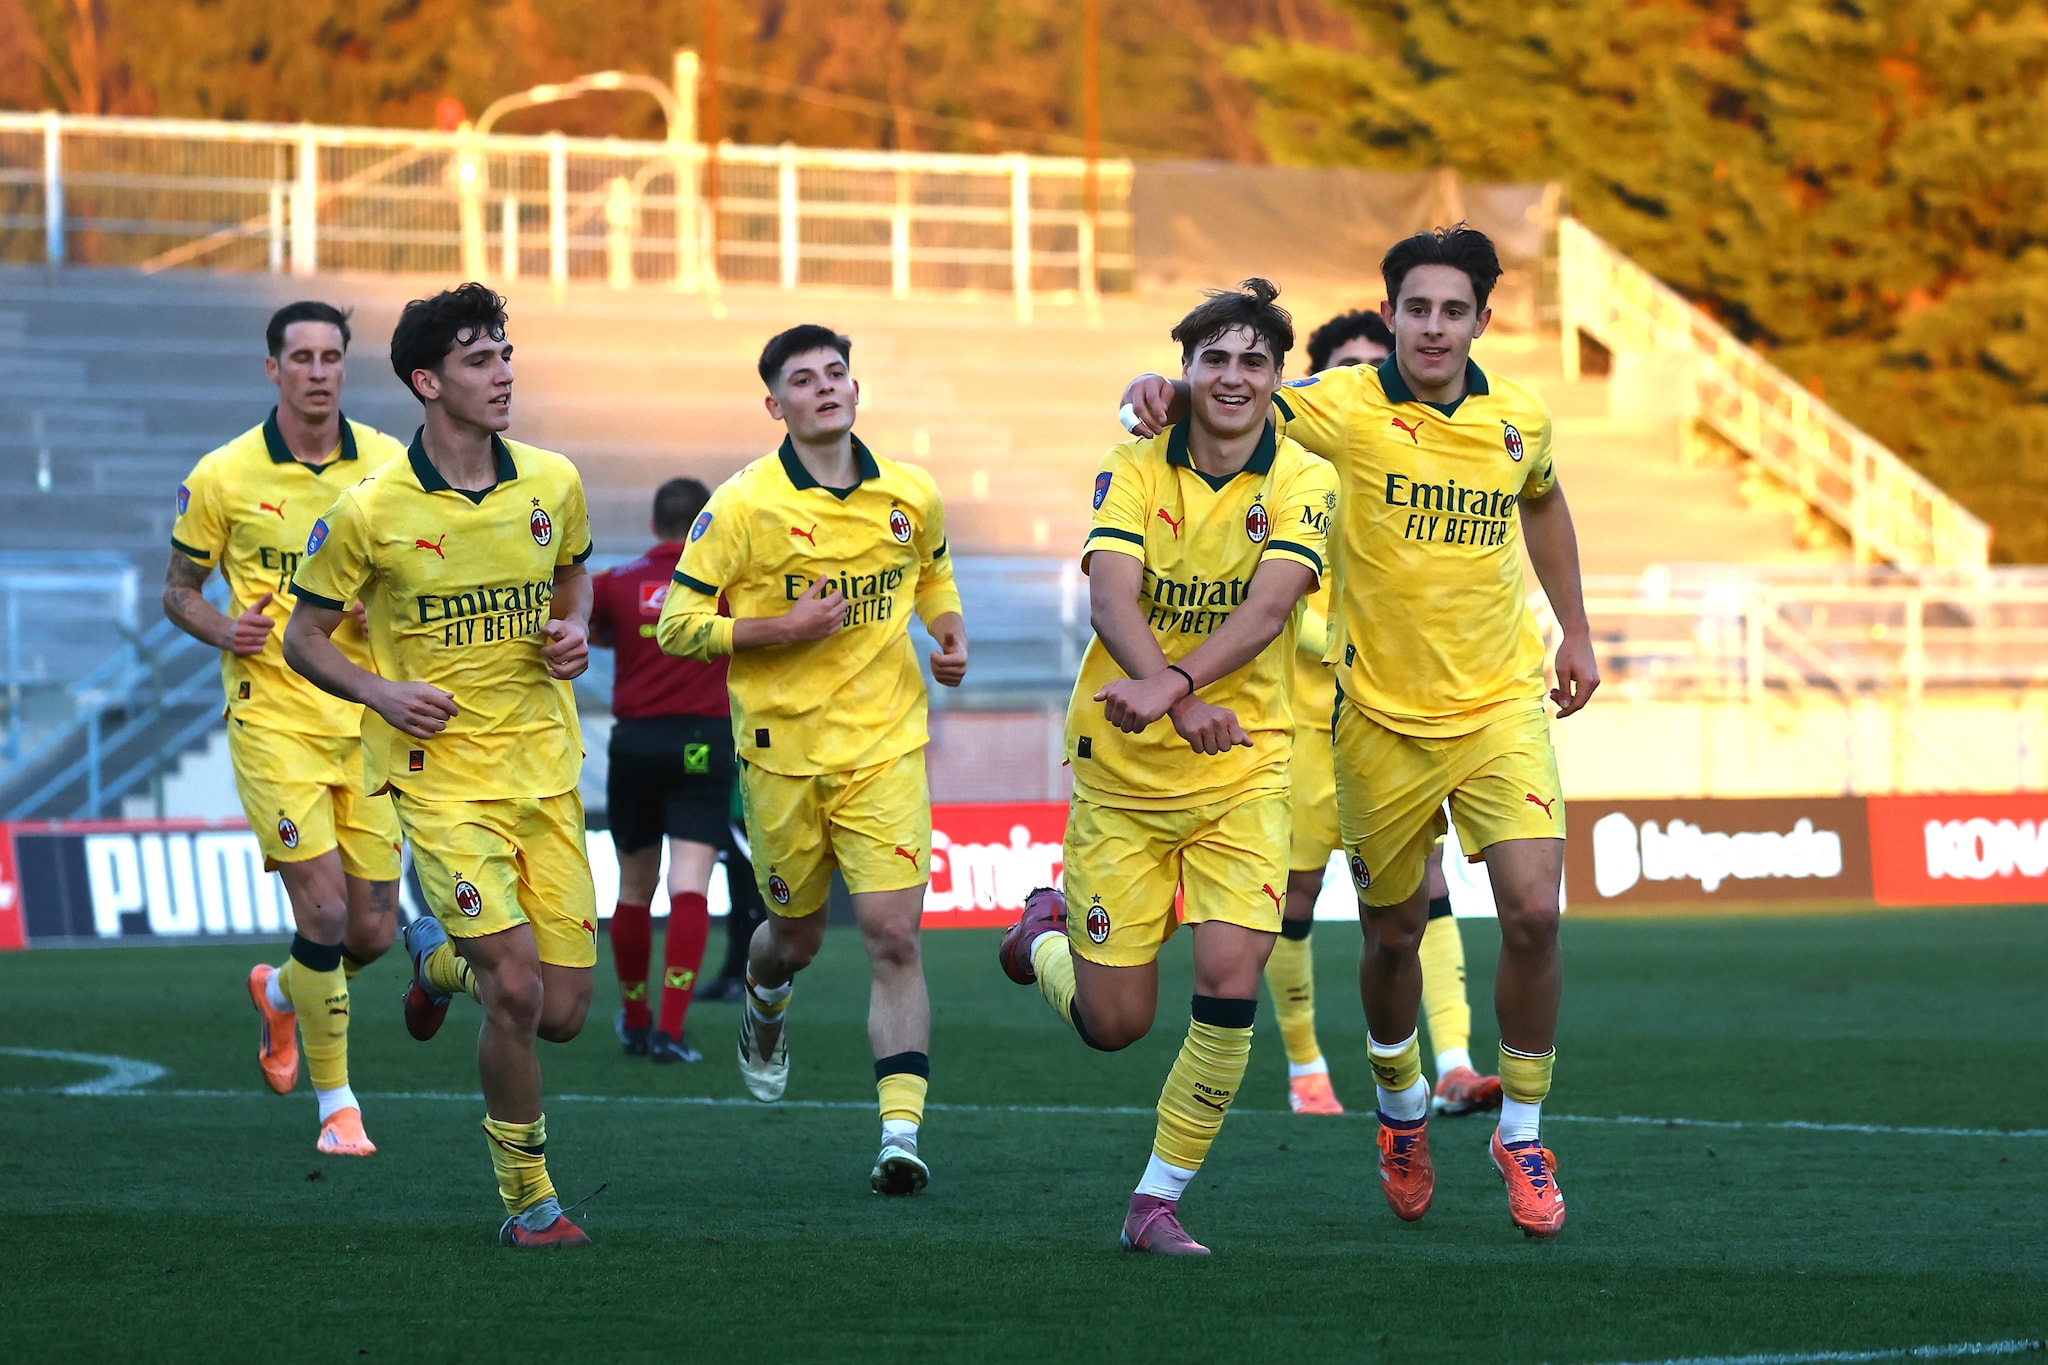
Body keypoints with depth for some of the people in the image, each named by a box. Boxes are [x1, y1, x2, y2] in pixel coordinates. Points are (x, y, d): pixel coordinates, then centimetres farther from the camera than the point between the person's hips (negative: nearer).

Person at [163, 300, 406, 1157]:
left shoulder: (390, 466, 1)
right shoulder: (222, 477, -4)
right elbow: (179, 591, 7)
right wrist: (223, 630, -14)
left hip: (370, 722, 3)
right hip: (275, 722, -3)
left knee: (374, 931, 4)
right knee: (324, 908, -14)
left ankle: (280, 992, 39)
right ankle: (336, 1104, 2)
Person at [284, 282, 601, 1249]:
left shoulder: (552, 482, 1)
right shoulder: (369, 511, -10)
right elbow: (304, 637, 1)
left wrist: (574, 630, 0)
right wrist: (382, 692, -16)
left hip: (545, 764, 4)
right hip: (442, 774, -4)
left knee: (563, 1013, 3)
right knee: (517, 990, -17)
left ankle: (441, 959, 38)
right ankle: (527, 1199, 2)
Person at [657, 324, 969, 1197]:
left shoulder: (911, 496, 2)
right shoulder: (743, 505, -9)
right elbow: (678, 623, -8)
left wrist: (949, 632, 5)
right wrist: (784, 629, -19)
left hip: (886, 747, 1)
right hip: (782, 750, -1)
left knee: (893, 936, -12)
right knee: (797, 934, 14)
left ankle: (901, 1133, -16)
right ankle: (765, 1006, 52)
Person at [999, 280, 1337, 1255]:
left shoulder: (1302, 481, -4)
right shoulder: (1135, 471, -5)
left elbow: (1266, 606, -19)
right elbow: (1110, 598, -19)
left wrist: (1172, 682, -36)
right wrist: (1186, 706, -36)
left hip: (1243, 771, 0)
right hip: (1121, 770, 0)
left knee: (1230, 976, -17)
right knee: (1114, 1023, 3)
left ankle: (1159, 1198, 0)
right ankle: (1047, 934, 39)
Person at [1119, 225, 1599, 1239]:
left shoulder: (1519, 422, 0)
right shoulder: (1344, 408, -11)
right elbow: (1232, 395, -12)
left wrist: (1575, 632, 23)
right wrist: (1163, 389, -35)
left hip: (1499, 708, 1)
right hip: (1382, 719, -1)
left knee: (1533, 914, -14)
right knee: (1392, 936, 10)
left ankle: (1522, 1133, 4)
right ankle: (1401, 1109, 39)